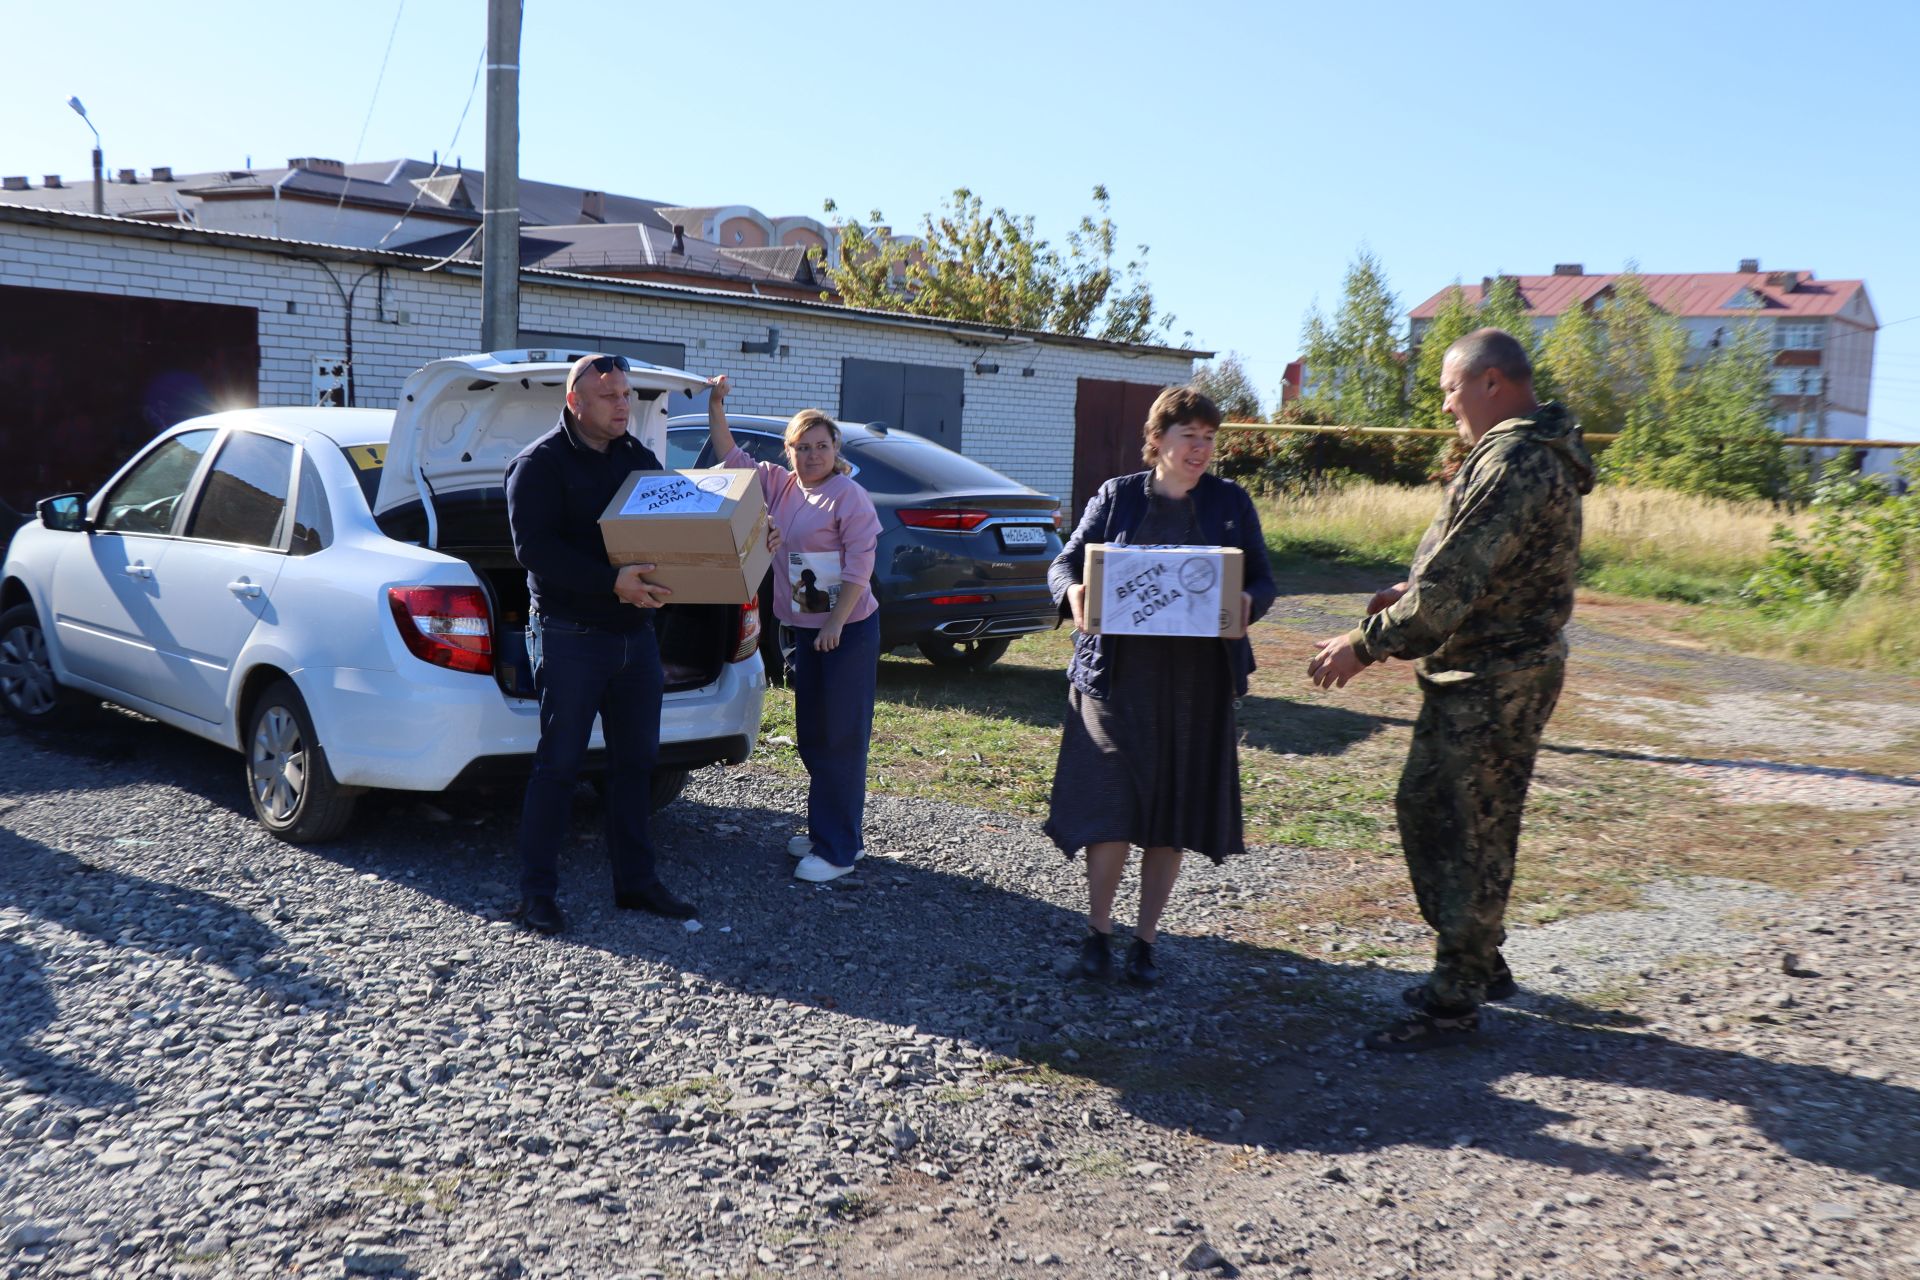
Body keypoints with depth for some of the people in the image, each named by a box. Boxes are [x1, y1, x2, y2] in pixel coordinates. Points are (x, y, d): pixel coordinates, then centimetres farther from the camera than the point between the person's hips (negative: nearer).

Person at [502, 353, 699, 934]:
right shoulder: (540, 463, -7)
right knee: (558, 763, -1)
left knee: (636, 760, 11)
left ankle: (636, 880, 22)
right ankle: (537, 891, 9)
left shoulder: (640, 459, 14)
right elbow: (533, 547, -19)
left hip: (636, 632, 7)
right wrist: (612, 581, -28)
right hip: (570, 636, -6)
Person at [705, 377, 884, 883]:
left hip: (848, 631, -8)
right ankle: (827, 831, 28)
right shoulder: (779, 485, 9)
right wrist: (716, 405, -4)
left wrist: (835, 624, -21)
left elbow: (860, 565, -16)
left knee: (840, 739, -4)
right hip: (801, 629, 8)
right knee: (812, 737, 15)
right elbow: (731, 456, 10)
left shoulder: (849, 496, -12)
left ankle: (838, 848, 2)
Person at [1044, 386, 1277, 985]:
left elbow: (1263, 580, 8)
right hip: (1118, 674, -1)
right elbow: (1064, 563, 5)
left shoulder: (1231, 502, 8)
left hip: (1197, 683, 2)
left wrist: (1248, 603, -16)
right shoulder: (1116, 496, 5)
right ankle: (1097, 931, 15)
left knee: (1175, 812, 7)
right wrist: (1073, 591, -19)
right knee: (1111, 807, -3)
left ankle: (1145, 939, 21)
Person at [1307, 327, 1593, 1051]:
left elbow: (1451, 586, -26)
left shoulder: (1515, 464, -22)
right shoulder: (1530, 453, 14)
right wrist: (1414, 592, 8)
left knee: (1467, 834, -2)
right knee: (1427, 809, 18)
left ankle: (1454, 1005, 9)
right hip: (1478, 674, 11)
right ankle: (1478, 967, 32)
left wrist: (1365, 645, -19)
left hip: (1493, 685, -11)